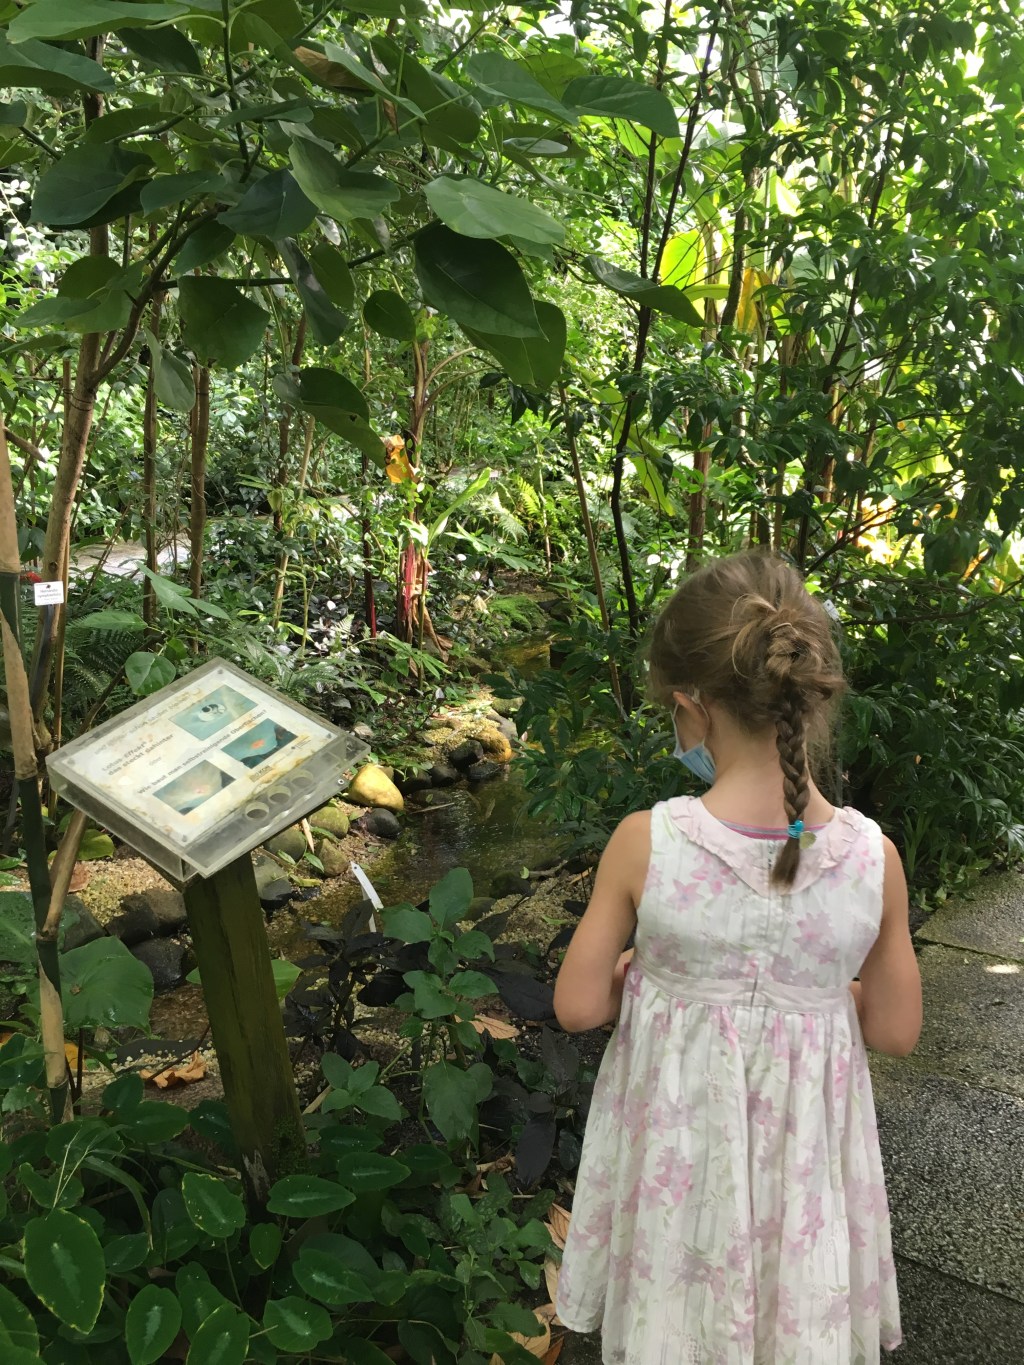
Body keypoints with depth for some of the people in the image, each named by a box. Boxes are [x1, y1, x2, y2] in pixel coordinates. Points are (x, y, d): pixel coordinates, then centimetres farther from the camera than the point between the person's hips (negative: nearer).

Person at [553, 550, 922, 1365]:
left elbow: (578, 1007, -13)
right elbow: (895, 1030, -6)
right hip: (800, 1142, 1)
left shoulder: (645, 844, -24)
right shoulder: (872, 857, -19)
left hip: (677, 1133, -1)